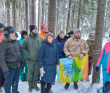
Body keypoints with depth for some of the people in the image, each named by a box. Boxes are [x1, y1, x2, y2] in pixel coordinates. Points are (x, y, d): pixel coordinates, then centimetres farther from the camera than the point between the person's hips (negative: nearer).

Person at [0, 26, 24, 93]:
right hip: (10, 67, -6)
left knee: (16, 81, 23)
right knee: (8, 82, 9)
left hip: (18, 65, 6)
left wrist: (22, 62, 13)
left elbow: (21, 52, 15)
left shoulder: (16, 41, 3)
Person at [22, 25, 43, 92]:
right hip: (30, 59, -2)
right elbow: (23, 48, 0)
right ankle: (30, 85, 23)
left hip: (38, 59, 3)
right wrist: (27, 54, -9)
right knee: (30, 73, 6)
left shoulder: (40, 38, 2)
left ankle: (35, 84, 30)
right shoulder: (27, 39, -6)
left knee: (36, 73, 13)